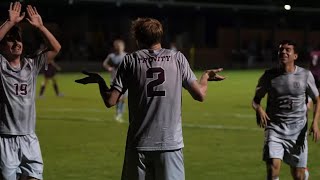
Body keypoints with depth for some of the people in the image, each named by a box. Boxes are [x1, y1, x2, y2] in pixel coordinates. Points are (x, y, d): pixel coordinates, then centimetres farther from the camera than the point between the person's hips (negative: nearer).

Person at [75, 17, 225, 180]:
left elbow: (110, 101, -2)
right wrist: (206, 77, 24)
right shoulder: (177, 58, 5)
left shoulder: (130, 61, 3)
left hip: (138, 144, 0)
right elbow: (200, 94, 4)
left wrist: (99, 81, 17)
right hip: (171, 142, 0)